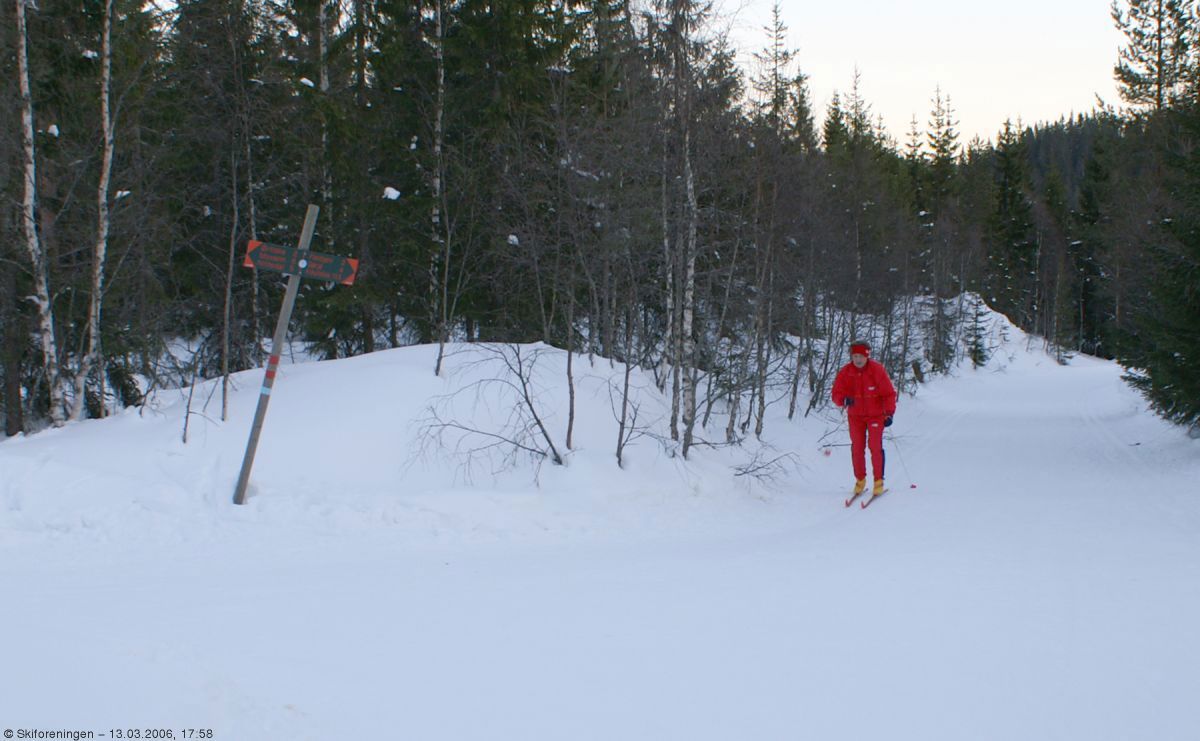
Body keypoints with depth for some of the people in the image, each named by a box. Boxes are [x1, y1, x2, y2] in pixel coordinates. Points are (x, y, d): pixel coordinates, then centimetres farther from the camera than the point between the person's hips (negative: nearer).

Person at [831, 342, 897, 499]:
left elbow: (889, 393, -7)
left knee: (875, 446, -10)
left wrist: (889, 413, -12)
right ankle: (860, 480, 17)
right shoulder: (845, 372, -7)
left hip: (875, 415, -2)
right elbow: (836, 394, -5)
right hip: (855, 416, 3)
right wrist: (844, 400, -27)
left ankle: (879, 481, -2)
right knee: (857, 448, 3)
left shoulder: (877, 370, -13)